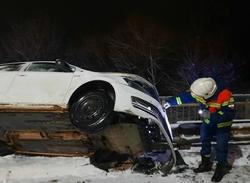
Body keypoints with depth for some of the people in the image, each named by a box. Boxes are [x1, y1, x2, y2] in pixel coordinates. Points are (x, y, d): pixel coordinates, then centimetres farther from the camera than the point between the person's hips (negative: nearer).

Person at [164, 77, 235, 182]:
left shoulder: (225, 95, -37)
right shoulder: (201, 91, -21)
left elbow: (230, 114, -35)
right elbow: (186, 96, -10)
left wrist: (211, 115, -40)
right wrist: (171, 102, -12)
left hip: (222, 125, -6)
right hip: (208, 122, 6)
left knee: (221, 147, 0)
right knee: (204, 141, 17)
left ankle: (221, 168, 20)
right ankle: (206, 164, 36)